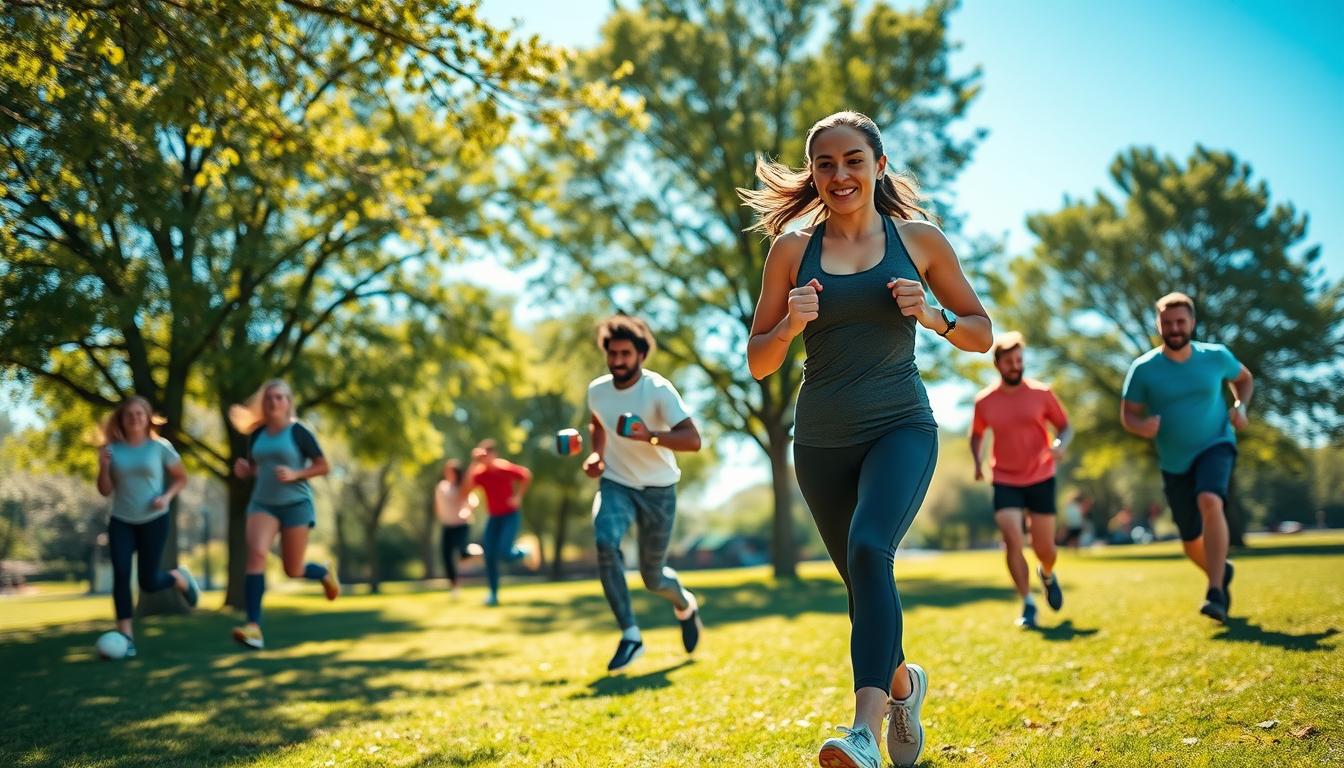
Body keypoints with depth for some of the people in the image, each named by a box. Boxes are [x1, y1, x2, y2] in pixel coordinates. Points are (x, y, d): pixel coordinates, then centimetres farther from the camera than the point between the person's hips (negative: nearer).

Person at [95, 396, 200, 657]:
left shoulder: (160, 447, -5)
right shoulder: (113, 449, 0)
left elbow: (182, 478, 5)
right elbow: (105, 491, 3)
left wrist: (167, 497, -13)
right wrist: (103, 466, -14)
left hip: (154, 521, -2)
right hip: (121, 522, 2)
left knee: (149, 582, 1)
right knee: (120, 574, -14)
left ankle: (180, 578, 36)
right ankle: (125, 636, -5)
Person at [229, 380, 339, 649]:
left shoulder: (298, 433, -6)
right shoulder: (257, 435, 6)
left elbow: (324, 467, -4)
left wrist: (295, 474, -18)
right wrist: (244, 471, -3)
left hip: (296, 505, -3)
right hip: (262, 504, 3)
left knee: (293, 571, 2)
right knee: (256, 553, -22)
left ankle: (325, 574, 40)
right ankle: (254, 627, -26)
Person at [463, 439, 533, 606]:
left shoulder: (505, 468, -12)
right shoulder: (479, 474, -3)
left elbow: (526, 475, 1)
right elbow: (465, 491, -15)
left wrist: (518, 496, -6)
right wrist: (472, 465, -19)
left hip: (510, 515, -4)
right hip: (493, 517, 4)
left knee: (505, 553, -17)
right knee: (490, 557, -5)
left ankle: (523, 553, 18)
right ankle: (493, 594, 2)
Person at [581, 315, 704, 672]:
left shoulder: (658, 389, -19)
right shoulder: (597, 390, -3)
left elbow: (692, 439, -28)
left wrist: (650, 436, -44)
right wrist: (596, 454, 4)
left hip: (658, 490, -3)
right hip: (615, 484, 3)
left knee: (653, 578, 5)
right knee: (605, 542, -29)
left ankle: (685, 605, 44)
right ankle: (630, 636, -21)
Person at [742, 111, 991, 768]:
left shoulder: (919, 239, 2)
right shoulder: (792, 249, 4)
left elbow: (981, 334, 9)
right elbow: (758, 363, 6)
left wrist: (932, 316, -10)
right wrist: (790, 324, -15)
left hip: (901, 427, -3)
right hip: (822, 441, 3)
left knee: (869, 548, -28)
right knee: (862, 579, 14)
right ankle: (903, 682, 43)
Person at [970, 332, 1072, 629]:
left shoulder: (1041, 394, -5)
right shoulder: (984, 401, -1)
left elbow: (1065, 427, 4)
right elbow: (977, 435, 15)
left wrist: (1060, 445, -18)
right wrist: (977, 461, -2)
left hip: (1041, 479, 0)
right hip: (1005, 481, 0)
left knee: (1045, 548, 4)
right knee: (1012, 540, -15)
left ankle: (1047, 574, 41)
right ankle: (1027, 605, -3)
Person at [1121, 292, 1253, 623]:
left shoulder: (1216, 356, -6)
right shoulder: (1143, 369, -10)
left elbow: (1244, 378, 15)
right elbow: (1128, 414, -3)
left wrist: (1240, 406, -4)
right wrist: (1141, 426, -27)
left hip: (1215, 446, -2)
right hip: (1174, 462, 2)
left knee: (1210, 502, -33)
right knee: (1192, 542, 10)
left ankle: (1216, 593, -34)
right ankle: (1222, 573, 46)